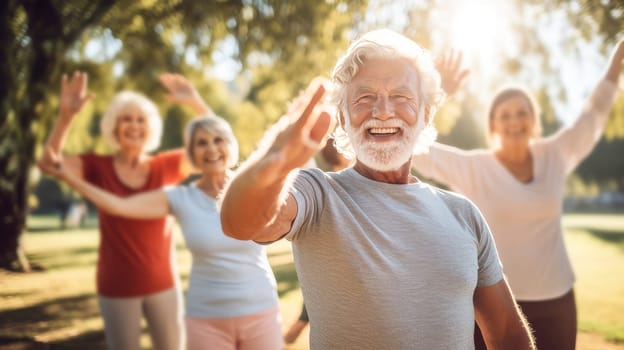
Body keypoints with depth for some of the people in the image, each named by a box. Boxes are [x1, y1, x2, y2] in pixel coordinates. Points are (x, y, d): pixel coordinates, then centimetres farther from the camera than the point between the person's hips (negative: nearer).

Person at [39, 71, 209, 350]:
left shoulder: (165, 167, -4)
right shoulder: (98, 167, -6)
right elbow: (49, 162, -21)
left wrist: (196, 103, -22)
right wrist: (65, 116, -35)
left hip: (163, 283, 1)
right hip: (117, 288, -1)